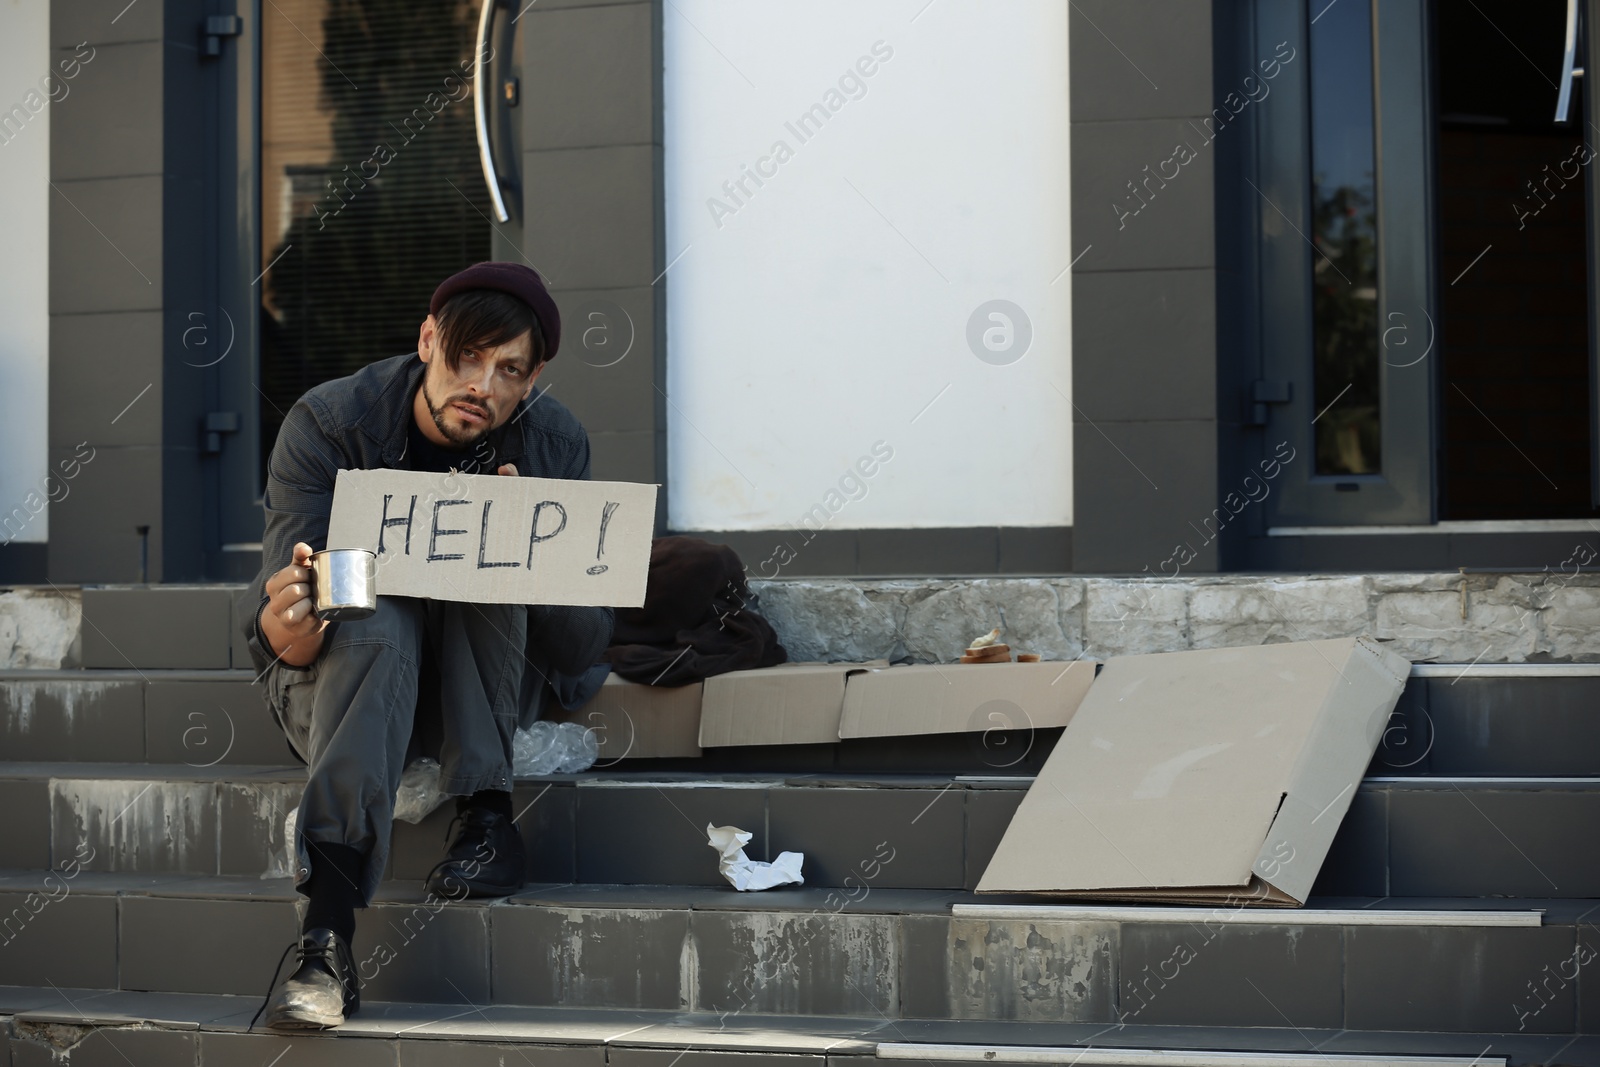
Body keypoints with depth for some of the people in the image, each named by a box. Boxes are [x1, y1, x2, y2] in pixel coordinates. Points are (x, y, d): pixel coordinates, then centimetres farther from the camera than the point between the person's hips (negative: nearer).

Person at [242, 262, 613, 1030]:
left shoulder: (554, 446, -11)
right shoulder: (325, 426, -17)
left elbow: (584, 648, -13)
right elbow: (283, 634, -23)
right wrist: (285, 631, -48)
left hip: (482, 694, 2)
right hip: (336, 677, -2)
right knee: (378, 623, -36)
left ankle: (485, 816, -26)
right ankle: (325, 933, -49)